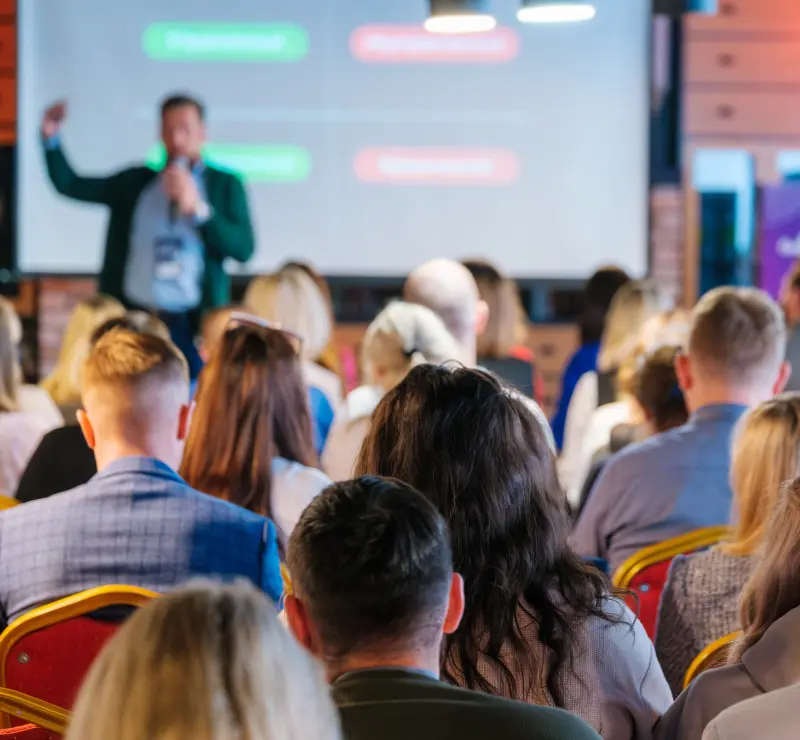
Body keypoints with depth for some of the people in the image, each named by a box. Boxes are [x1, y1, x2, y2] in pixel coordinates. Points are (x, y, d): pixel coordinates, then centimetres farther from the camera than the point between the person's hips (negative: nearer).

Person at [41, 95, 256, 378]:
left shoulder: (226, 184, 6)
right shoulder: (135, 181, 13)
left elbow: (244, 249, -4)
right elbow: (70, 185, 15)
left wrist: (197, 208, -12)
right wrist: (51, 138, 1)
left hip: (193, 324, -2)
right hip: (132, 317, 2)